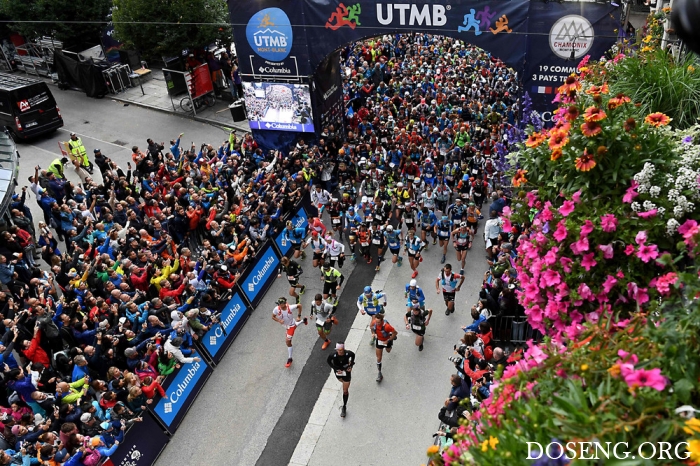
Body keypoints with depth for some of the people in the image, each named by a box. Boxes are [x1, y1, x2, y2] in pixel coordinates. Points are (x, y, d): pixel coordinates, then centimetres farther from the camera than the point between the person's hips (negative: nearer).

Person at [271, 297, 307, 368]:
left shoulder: (290, 307, -37)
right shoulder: (276, 309, -30)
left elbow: (299, 305, -18)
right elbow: (273, 317, -13)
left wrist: (299, 316, -15)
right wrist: (279, 320, -33)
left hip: (291, 325, -5)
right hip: (286, 325, 5)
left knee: (288, 341, -9)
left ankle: (289, 359, 5)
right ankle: (303, 320, 68)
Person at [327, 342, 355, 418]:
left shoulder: (348, 353, -32)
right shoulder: (333, 355, -33)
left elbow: (353, 355, -6)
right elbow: (328, 361, -12)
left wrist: (351, 365, -10)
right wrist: (336, 369, -19)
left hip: (346, 371, -1)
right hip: (338, 372, 2)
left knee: (345, 391, 5)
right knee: (341, 381, 34)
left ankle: (344, 407, 20)